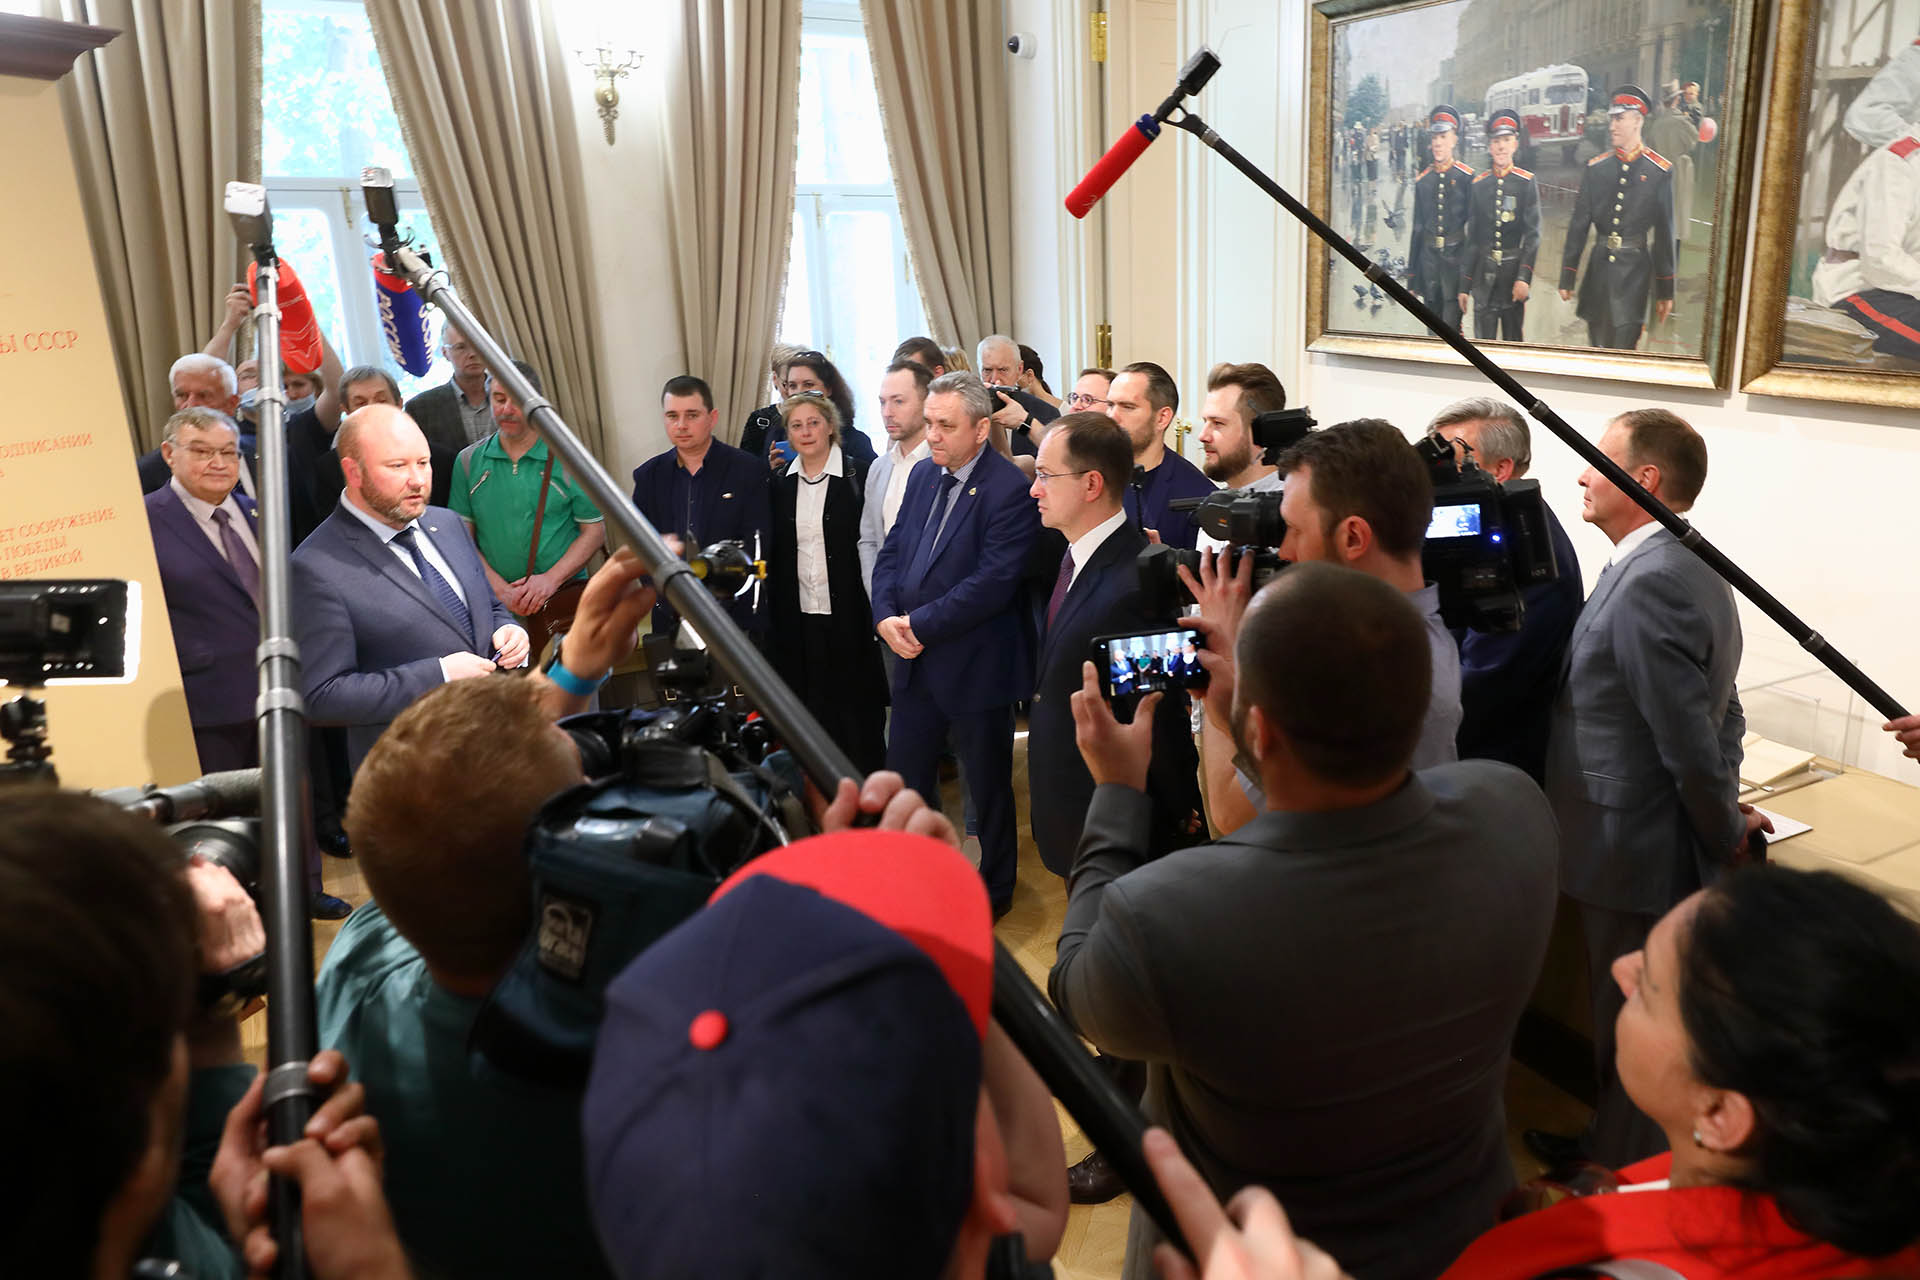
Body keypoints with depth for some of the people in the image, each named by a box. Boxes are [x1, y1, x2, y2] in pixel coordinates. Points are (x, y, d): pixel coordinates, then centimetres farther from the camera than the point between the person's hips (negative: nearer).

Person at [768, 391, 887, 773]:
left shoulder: (858, 476, -5)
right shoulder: (782, 483, 9)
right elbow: (775, 555, 12)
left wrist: (876, 611, -11)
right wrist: (774, 613, 6)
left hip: (849, 616, -4)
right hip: (798, 619, 4)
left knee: (857, 713, 3)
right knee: (811, 714, 10)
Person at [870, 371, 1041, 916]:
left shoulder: (1009, 489, -17)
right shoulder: (923, 475, 8)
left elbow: (994, 581, -23)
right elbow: (892, 551, 9)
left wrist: (920, 624, -20)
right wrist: (886, 616, -9)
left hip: (974, 665, -7)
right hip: (914, 660, 7)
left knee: (988, 784, 12)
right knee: (904, 776, 17)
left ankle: (995, 886, 32)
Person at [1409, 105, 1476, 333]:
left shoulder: (1467, 177, -2)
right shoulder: (1422, 180, 9)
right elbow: (1416, 227, 12)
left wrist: (1469, 270, -8)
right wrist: (1411, 274, 10)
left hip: (1456, 256, -4)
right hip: (1428, 256, 4)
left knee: (1451, 326, -9)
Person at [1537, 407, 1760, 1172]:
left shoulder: (1648, 585, -25)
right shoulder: (1689, 571, 8)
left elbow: (1690, 743, -24)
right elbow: (1717, 717, 14)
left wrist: (1726, 834, -10)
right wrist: (1725, 816, 13)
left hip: (1635, 863, -9)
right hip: (1670, 853, 9)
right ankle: (1615, 1148, 41)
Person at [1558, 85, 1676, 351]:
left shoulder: (1660, 171, -2)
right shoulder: (1596, 168, 5)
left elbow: (1664, 232, -1)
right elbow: (1579, 224, 6)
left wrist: (1665, 290, -1)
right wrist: (1567, 277, 4)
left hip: (1634, 269, -3)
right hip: (1599, 266, 3)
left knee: (1623, 352, -6)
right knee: (1596, 346, 11)